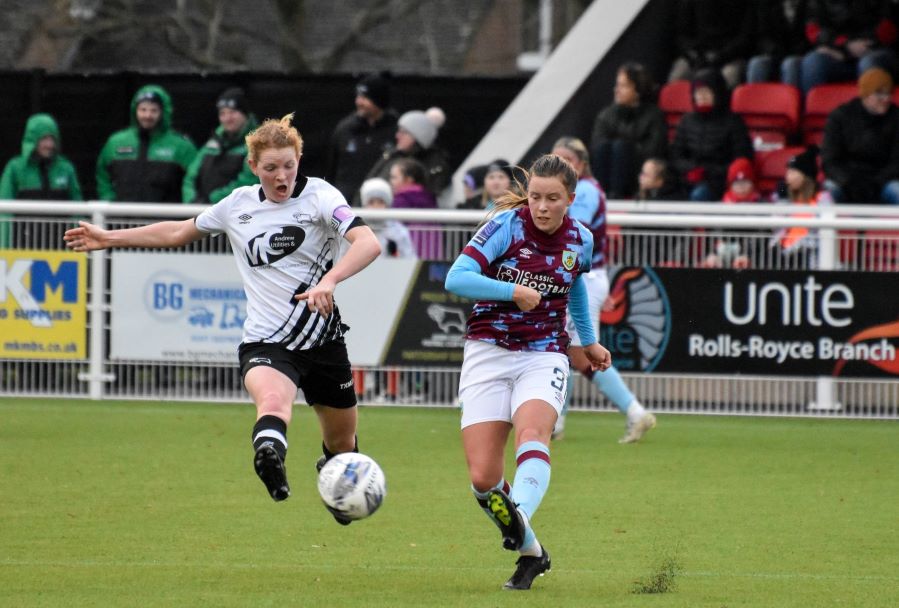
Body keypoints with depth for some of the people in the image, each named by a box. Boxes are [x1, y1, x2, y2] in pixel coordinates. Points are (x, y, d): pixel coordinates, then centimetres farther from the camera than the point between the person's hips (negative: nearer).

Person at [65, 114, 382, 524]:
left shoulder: (320, 197, -6)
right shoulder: (238, 205, 6)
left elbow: (368, 243, -23)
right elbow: (180, 233, 24)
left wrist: (329, 279, -41)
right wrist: (108, 239, 27)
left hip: (322, 341, 0)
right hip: (265, 344, 0)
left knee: (342, 441, 16)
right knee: (273, 401, -35)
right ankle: (270, 459, -68)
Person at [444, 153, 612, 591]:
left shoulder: (580, 241, 3)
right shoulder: (507, 224, -9)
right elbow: (456, 279, -17)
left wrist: (588, 342, 36)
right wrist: (514, 292, -27)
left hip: (544, 355, 1)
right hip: (488, 353, -1)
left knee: (532, 435, -31)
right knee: (483, 477, -8)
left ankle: (520, 517, -54)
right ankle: (531, 553, 13)